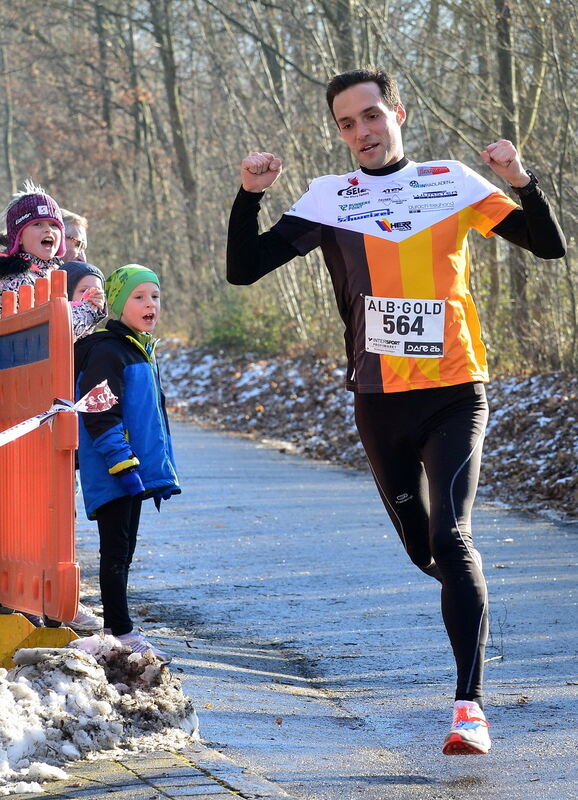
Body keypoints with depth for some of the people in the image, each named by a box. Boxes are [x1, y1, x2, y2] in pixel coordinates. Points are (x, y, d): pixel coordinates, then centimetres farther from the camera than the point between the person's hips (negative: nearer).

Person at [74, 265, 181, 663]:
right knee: (116, 551, -7)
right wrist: (122, 464, -24)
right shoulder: (106, 352, -13)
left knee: (124, 551, 13)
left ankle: (117, 629, 20)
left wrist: (161, 472, 23)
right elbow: (100, 416, -20)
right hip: (112, 475, -10)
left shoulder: (143, 352, 17)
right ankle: (121, 634, -6)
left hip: (136, 471, 10)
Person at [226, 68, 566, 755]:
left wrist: (521, 181, -15)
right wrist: (249, 196, -15)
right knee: (423, 551, 13)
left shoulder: (452, 182, 2)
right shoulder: (329, 199, 3)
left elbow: (550, 246, 3)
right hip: (380, 405, 3)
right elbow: (243, 269, 0)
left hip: (455, 394, -3)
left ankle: (469, 705, -20)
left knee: (449, 539, -19)